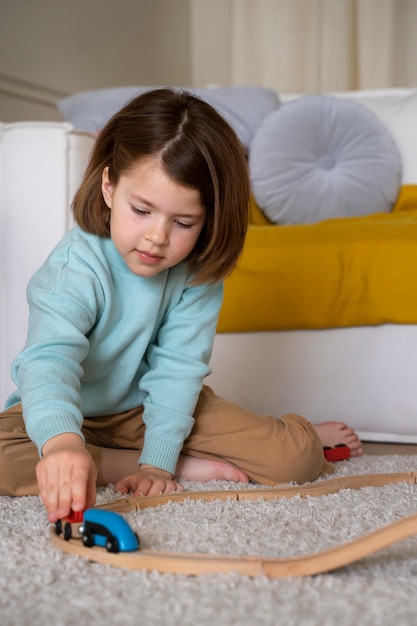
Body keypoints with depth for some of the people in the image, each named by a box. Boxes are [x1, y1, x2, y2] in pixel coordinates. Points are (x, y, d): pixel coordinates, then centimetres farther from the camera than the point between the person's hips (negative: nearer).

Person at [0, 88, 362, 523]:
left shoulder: (199, 273, -16)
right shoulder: (77, 267, -29)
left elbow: (178, 366, -18)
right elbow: (49, 360, -44)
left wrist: (157, 461, -27)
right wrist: (62, 441, -64)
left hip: (153, 407, 1)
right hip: (75, 414, -1)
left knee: (293, 458, -18)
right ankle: (190, 468, -23)